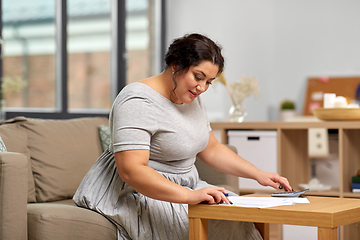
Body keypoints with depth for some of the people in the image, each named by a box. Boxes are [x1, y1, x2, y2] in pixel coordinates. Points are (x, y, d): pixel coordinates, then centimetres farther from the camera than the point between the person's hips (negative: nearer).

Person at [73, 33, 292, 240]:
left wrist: (259, 175, 4)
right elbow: (130, 171, -30)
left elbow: (211, 149, 17)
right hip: (138, 194, -9)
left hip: (184, 187, 9)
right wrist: (190, 196, -39)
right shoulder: (138, 101, -21)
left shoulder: (191, 98, 10)